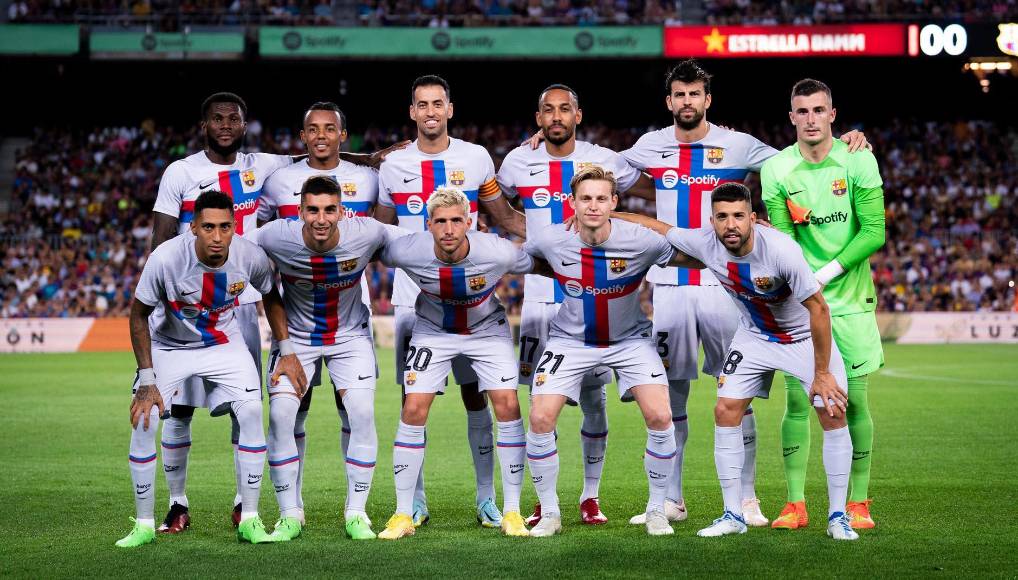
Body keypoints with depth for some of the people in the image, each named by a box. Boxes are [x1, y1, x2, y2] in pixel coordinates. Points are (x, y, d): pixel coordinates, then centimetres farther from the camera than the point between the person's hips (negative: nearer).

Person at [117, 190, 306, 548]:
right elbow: (139, 316, -16)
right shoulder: (166, 259, -31)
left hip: (223, 343, 2)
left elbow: (272, 297, 1)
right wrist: (147, 380, -17)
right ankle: (144, 525, 2)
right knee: (144, 422, -14)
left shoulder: (250, 257, -23)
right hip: (168, 345, -1)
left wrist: (286, 351, -4)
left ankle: (249, 520, -5)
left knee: (251, 413, -15)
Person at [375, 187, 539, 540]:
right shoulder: (406, 252, -29)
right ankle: (403, 515, 0)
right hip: (433, 330, 1)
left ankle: (512, 511, 0)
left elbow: (538, 266, -11)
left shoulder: (498, 253, -32)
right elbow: (376, 252, -6)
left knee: (508, 407, -12)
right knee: (413, 411, -10)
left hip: (487, 329, 0)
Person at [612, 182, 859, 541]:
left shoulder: (781, 250, -34)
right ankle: (733, 515, 3)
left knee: (833, 414, -12)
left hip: (805, 335, -4)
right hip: (754, 335, 4)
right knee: (726, 412, -6)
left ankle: (837, 517, 1)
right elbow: (652, 225, -6)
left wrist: (822, 373, -23)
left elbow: (818, 309, -26)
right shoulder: (705, 243, -22)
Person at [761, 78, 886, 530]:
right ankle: (795, 505, 5)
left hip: (851, 299, 0)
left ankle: (858, 503, 10)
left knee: (855, 400, 0)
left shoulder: (858, 162, -3)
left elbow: (875, 232, -7)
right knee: (797, 399, -3)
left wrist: (825, 274, -14)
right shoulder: (776, 170, 0)